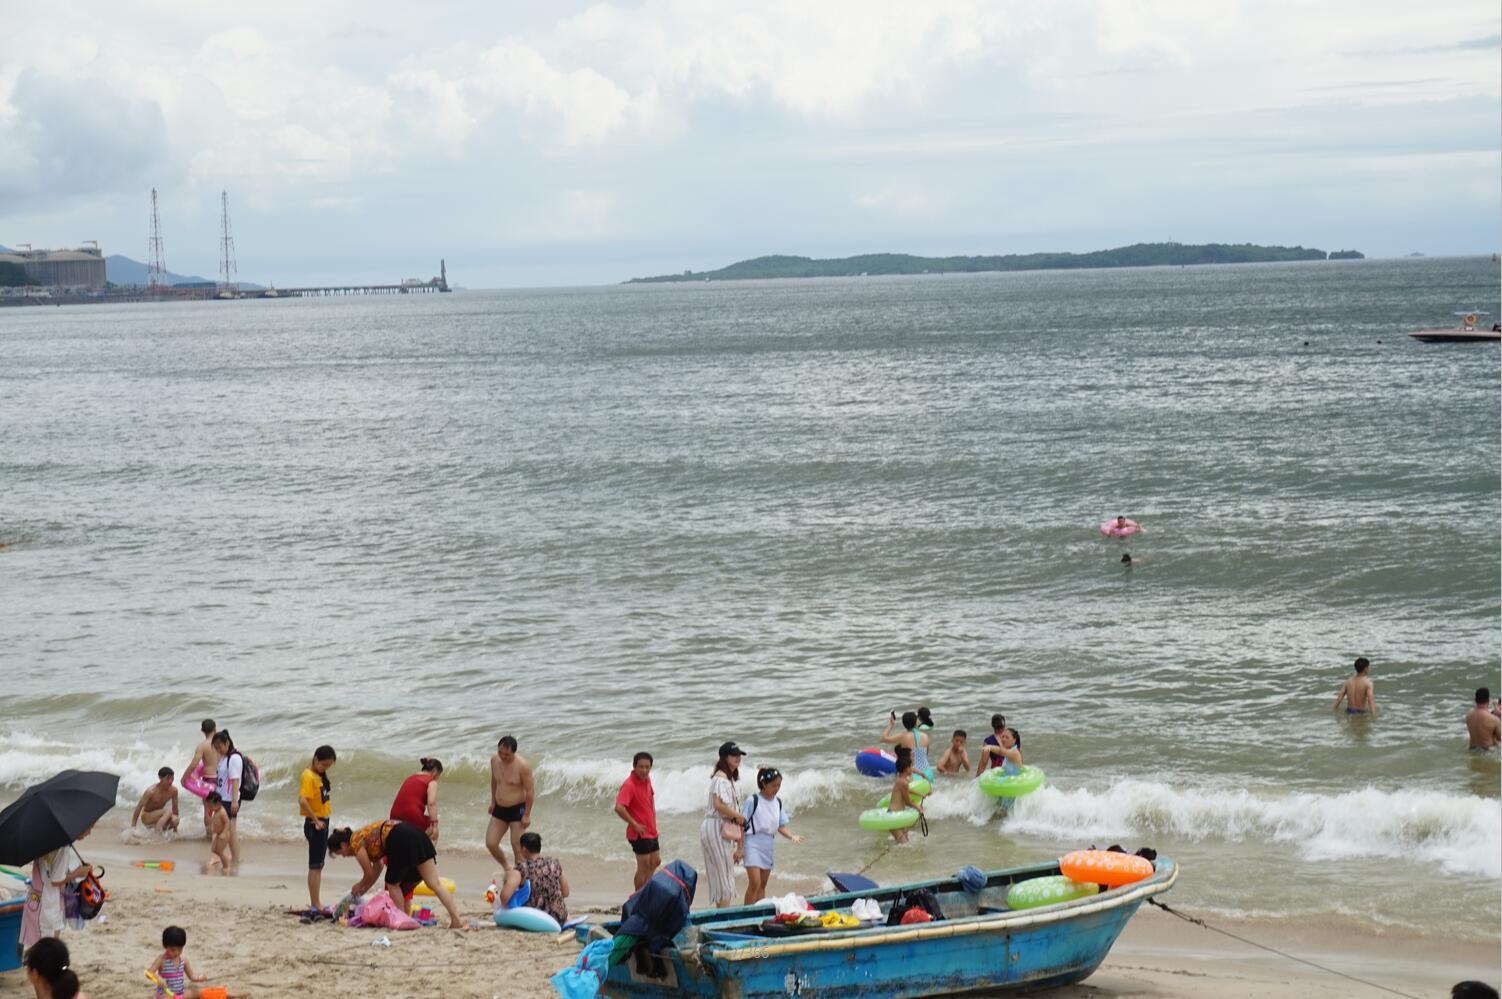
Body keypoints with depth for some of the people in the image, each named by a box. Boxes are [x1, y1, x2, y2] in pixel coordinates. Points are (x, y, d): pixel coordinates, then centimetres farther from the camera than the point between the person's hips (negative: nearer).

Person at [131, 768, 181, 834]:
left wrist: (175, 830, 6)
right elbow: (139, 808, -21)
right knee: (168, 811, -31)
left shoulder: (173, 791, -10)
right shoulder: (151, 791, -24)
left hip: (157, 816, 5)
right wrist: (133, 827, -21)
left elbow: (175, 808, 1)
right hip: (146, 816, -5)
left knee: (175, 819, -26)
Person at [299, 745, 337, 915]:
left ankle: (316, 904, 22)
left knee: (318, 866, 15)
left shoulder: (320, 775, 10)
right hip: (314, 824, -10)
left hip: (323, 822, 10)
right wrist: (315, 820, -25)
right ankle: (314, 906, -6)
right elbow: (302, 800, -29)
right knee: (315, 866, -7)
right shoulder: (309, 776, -17)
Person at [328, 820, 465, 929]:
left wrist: (359, 887, 27)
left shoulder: (356, 843, 4)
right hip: (417, 835, 8)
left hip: (401, 841, -8)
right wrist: (361, 892, 39)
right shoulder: (364, 835, 30)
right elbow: (377, 869, 35)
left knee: (392, 884, 12)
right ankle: (456, 919, -7)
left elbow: (370, 874, 8)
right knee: (434, 883, 2)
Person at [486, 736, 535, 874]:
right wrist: (493, 801, 19)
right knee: (490, 843, 3)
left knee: (517, 846, -3)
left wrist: (527, 815, -16)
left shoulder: (522, 766, -20)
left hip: (517, 809, -6)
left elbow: (529, 791, -16)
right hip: (499, 809, 6)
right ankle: (506, 866, 28)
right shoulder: (494, 760, -2)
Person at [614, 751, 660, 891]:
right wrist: (635, 825, -24)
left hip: (651, 831, 9)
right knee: (644, 867, -2)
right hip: (640, 833, -9)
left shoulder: (646, 779, 4)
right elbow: (619, 808, -33)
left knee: (655, 862, 19)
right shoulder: (629, 785, -22)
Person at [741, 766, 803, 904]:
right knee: (755, 883, -15)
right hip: (753, 843, -6)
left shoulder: (778, 802, 6)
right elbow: (742, 825, -8)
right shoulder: (753, 801, -11)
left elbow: (781, 826, 9)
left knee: (763, 885, 10)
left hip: (768, 845, 6)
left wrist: (792, 836, -11)